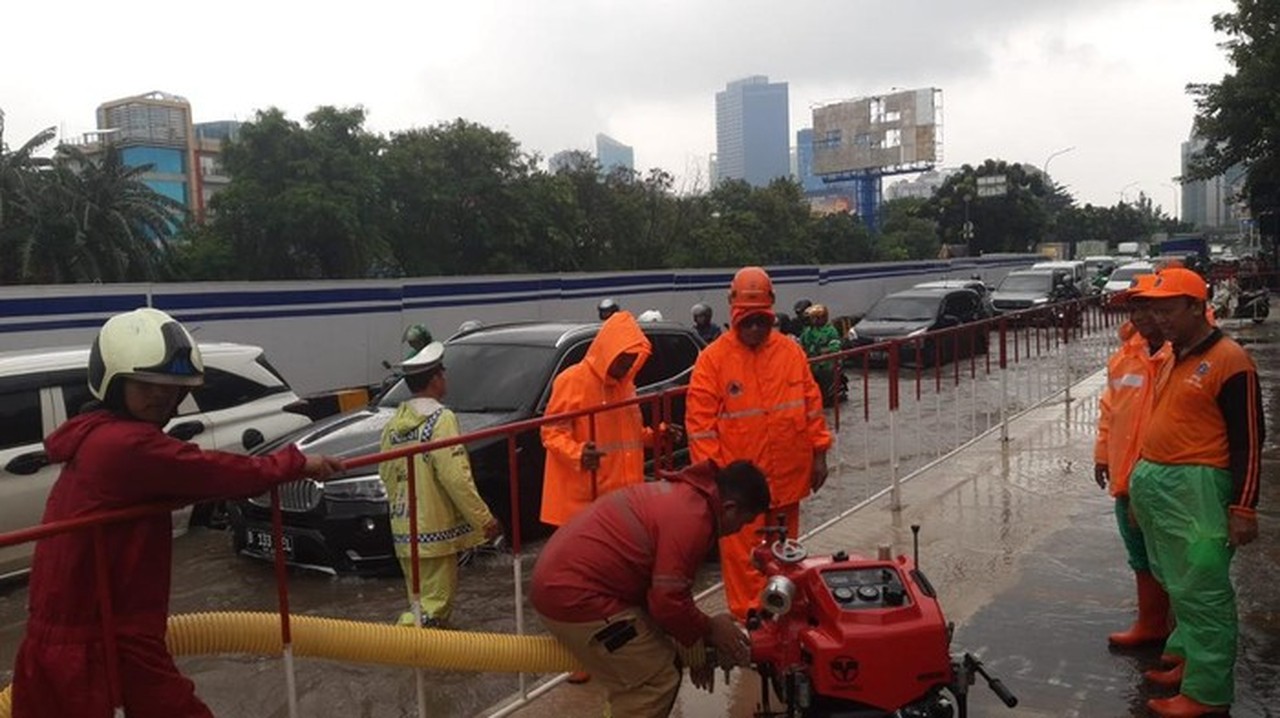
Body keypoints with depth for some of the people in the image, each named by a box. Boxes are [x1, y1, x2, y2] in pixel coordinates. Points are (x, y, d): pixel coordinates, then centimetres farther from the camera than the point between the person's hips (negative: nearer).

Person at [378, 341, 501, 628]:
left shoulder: (393, 424, 8)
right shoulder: (440, 419, -15)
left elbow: (386, 473, 14)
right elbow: (456, 478, -20)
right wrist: (484, 519, -13)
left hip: (403, 530, 8)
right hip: (434, 530, -8)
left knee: (422, 604, 18)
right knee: (433, 606, -2)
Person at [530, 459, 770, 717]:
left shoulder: (683, 494, 13)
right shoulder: (691, 519, -19)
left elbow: (667, 588, 22)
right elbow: (669, 602, -19)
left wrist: (696, 644, 22)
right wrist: (709, 630, -1)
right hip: (575, 595, -10)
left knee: (659, 661, 19)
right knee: (656, 680, -3)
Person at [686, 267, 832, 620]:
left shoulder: (791, 351, 3)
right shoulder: (713, 358, -8)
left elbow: (812, 404, 9)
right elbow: (699, 420, -9)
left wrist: (819, 454, 8)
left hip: (787, 477, 4)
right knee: (742, 554, 2)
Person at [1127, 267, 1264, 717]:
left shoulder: (1228, 361, -12)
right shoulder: (1172, 358, 15)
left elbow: (1248, 441, -14)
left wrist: (1243, 508, -16)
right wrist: (1141, 478, 23)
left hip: (1196, 489, -9)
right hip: (1155, 485, 9)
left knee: (1201, 593, -2)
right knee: (1179, 586, 19)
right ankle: (1187, 660, 32)